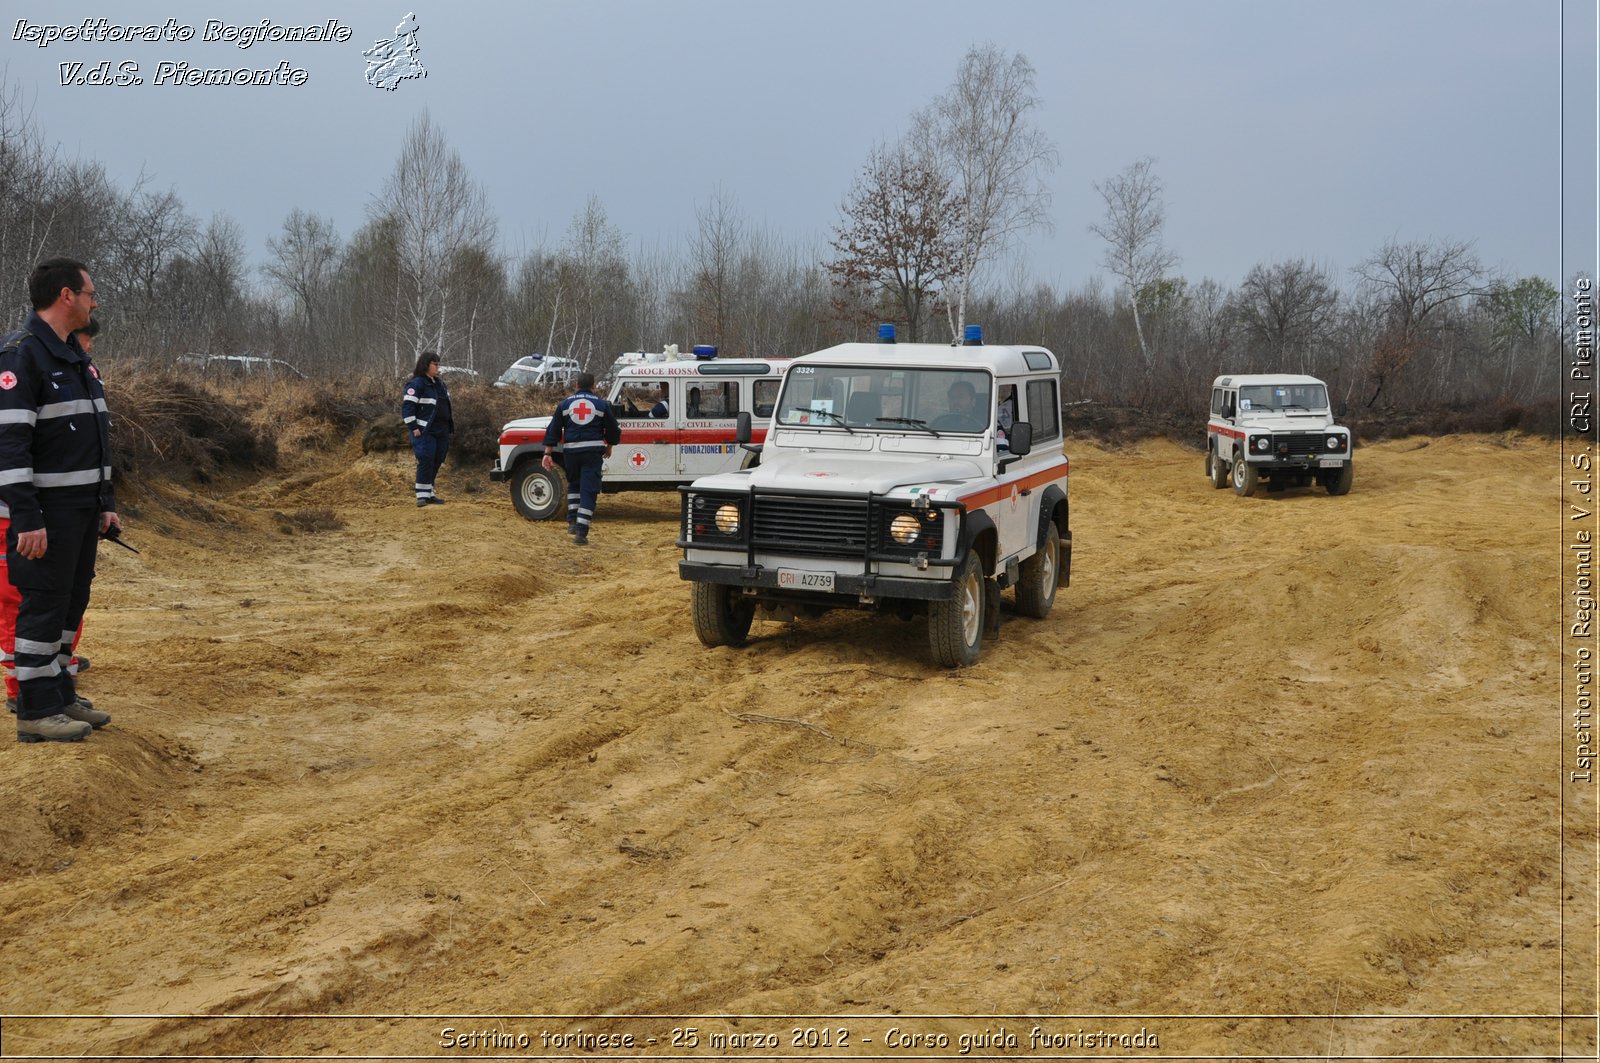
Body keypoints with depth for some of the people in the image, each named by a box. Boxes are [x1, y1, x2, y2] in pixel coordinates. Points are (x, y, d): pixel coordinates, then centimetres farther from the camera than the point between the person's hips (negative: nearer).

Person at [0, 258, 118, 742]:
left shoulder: (76, 357, 15)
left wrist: (106, 503, 17)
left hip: (83, 508, 9)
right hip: (48, 510, -9)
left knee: (71, 603, 13)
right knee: (44, 605, -4)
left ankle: (60, 696, 23)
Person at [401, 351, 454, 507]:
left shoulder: (439, 384, 17)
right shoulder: (416, 384, -10)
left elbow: (445, 406, 26)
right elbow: (407, 407, -15)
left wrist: (449, 425, 19)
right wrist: (414, 428, -18)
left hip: (441, 431, 8)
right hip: (424, 432, -8)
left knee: (436, 463, 9)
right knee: (426, 462, -13)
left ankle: (429, 494, 17)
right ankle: (422, 496, -11)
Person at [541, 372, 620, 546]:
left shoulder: (565, 404, 8)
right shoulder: (602, 404, 4)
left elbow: (553, 430, 5)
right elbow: (613, 430, 9)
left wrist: (548, 453, 6)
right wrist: (609, 446, 27)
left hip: (570, 450, 2)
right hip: (593, 451, -2)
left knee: (573, 484, 25)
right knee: (589, 490, -1)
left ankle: (572, 522, 18)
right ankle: (581, 532, -9)